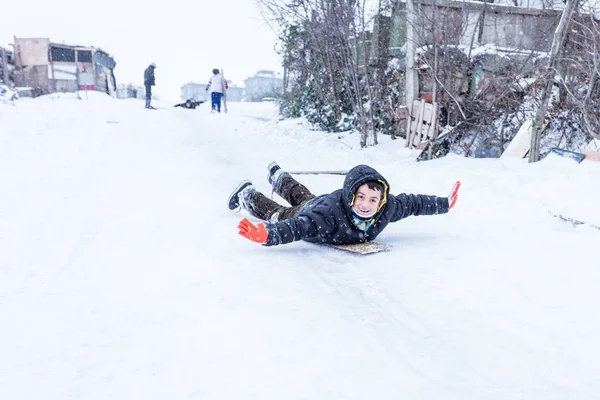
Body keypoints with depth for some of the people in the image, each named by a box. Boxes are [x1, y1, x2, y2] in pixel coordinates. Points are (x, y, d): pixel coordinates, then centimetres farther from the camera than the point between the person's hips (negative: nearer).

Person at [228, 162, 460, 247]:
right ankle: (246, 195, 54)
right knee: (276, 212, 26)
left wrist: (444, 204, -10)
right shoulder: (331, 212, -52)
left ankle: (277, 176, 69)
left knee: (302, 195, 38)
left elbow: (413, 203, -18)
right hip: (308, 214, -7)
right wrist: (266, 235, -76)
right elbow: (298, 227, -60)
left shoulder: (388, 207, -35)